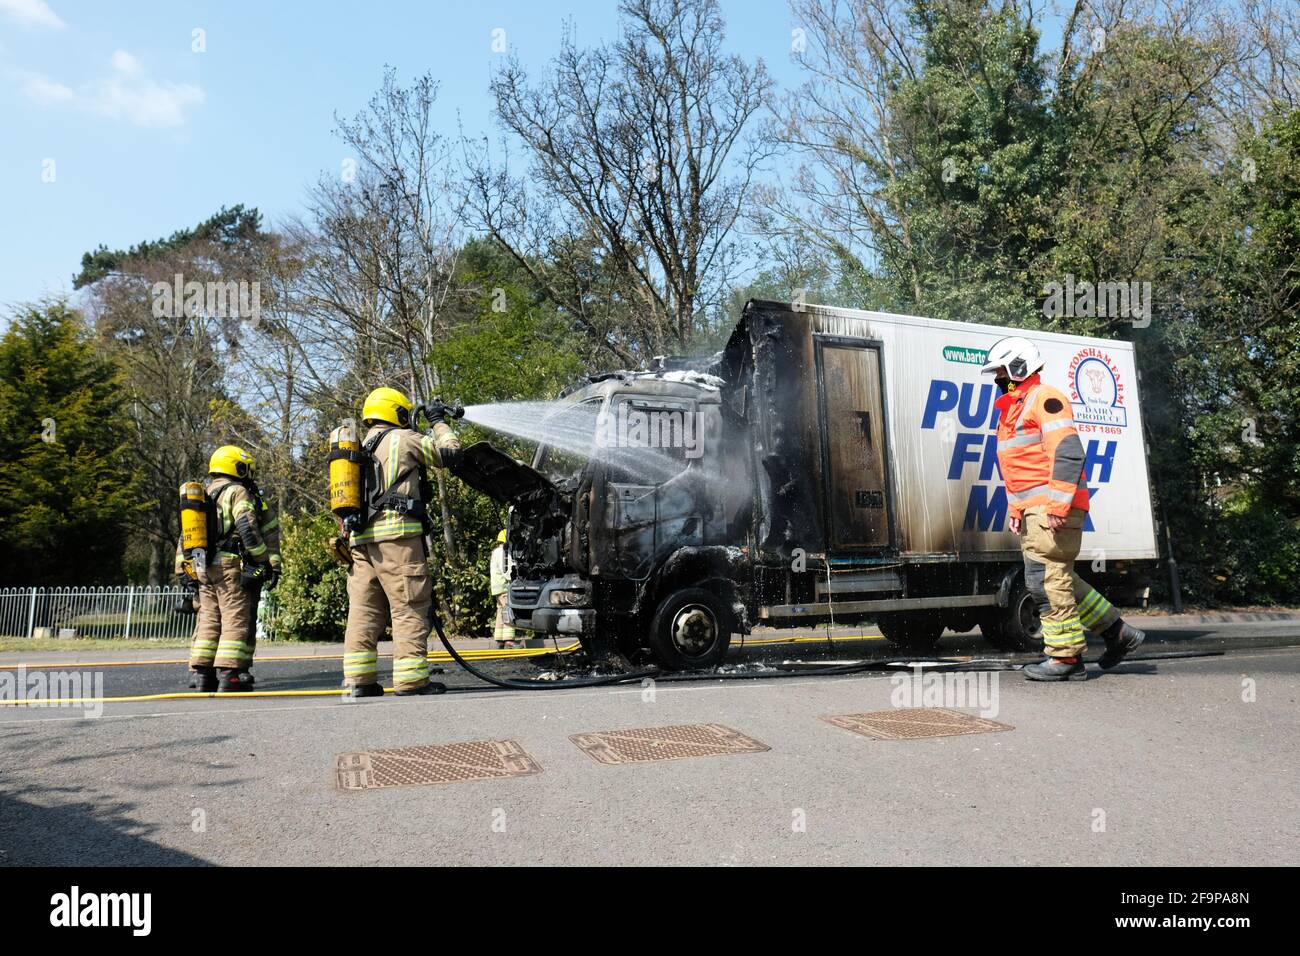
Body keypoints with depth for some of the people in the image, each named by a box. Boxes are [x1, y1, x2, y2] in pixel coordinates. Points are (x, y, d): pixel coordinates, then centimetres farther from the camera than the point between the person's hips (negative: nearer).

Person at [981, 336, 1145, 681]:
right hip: (1033, 510, 10)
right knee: (1058, 579, 12)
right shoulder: (1013, 409, 24)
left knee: (1046, 579, -9)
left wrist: (1058, 505, -23)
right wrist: (1015, 509, 20)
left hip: (1053, 507, -10)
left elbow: (1068, 453, -18)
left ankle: (1065, 657, -2)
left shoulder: (1044, 398, -7)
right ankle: (1118, 633, 22)